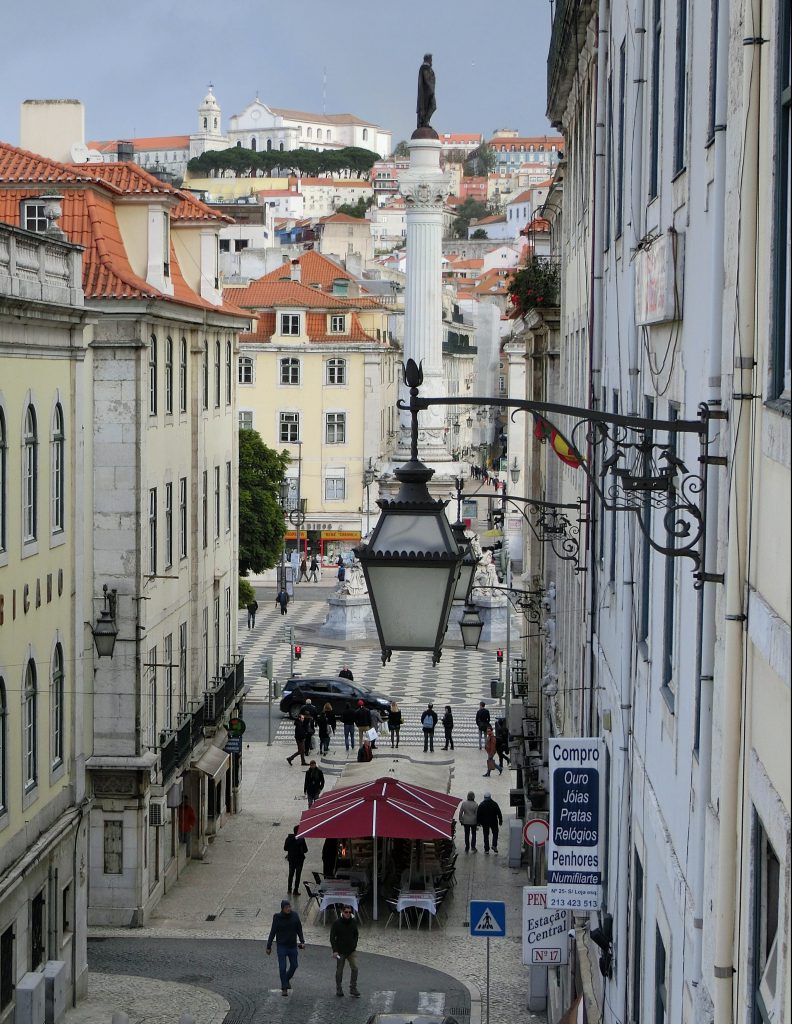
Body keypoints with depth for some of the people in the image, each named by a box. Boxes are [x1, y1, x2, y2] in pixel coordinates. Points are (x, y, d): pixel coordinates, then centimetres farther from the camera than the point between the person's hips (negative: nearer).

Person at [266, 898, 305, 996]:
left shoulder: (295, 916, -5)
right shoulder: (277, 918, -13)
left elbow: (299, 930, 4)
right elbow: (272, 933, -7)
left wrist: (302, 941, -7)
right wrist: (269, 947, -5)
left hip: (292, 946, 3)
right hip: (281, 946, -3)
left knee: (294, 965, 10)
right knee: (282, 967, -5)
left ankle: (287, 979, 40)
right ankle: (284, 989, 5)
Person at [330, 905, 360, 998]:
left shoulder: (353, 922, 0)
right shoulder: (337, 923, -11)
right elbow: (332, 937, -8)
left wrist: (354, 946, 4)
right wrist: (334, 950, -14)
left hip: (351, 951, 3)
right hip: (340, 951, -3)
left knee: (354, 968, -6)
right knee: (339, 971, 6)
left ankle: (353, 989, 2)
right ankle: (339, 990, 19)